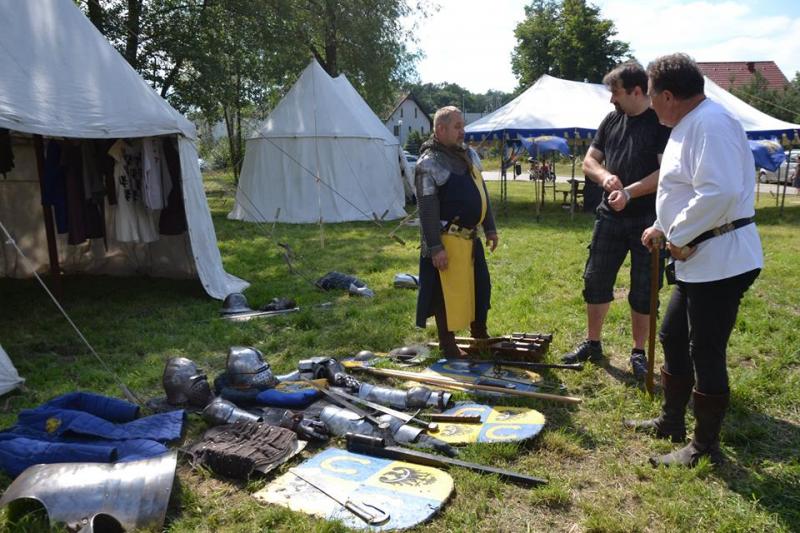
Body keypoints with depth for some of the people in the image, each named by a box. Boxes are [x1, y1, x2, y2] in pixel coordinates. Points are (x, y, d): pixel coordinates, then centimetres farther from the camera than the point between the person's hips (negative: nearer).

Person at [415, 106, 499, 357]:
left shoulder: (470, 155, 11)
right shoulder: (429, 163, -14)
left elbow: (482, 193, 18)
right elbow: (427, 209, -17)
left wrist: (490, 228, 16)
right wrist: (435, 247, -21)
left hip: (470, 236, 8)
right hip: (448, 241, -8)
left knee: (479, 286, 18)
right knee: (448, 291, 0)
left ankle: (480, 334, 37)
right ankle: (448, 345, 15)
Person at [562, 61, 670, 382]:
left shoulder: (662, 123, -8)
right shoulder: (612, 120, 8)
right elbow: (589, 161, 9)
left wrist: (629, 192, -25)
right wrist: (604, 176, -12)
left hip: (647, 220, -5)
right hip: (610, 217, 5)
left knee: (643, 291, 6)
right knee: (595, 282, 9)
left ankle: (638, 353, 21)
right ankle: (592, 344, 25)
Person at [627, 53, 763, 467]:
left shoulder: (710, 124, -19)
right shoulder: (687, 126, 15)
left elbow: (720, 192, -30)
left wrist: (679, 237, -20)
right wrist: (662, 227, 24)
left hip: (721, 261, -11)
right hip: (698, 261, 11)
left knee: (705, 353, 0)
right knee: (673, 337, 19)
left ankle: (704, 448, 16)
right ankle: (671, 422, 36)